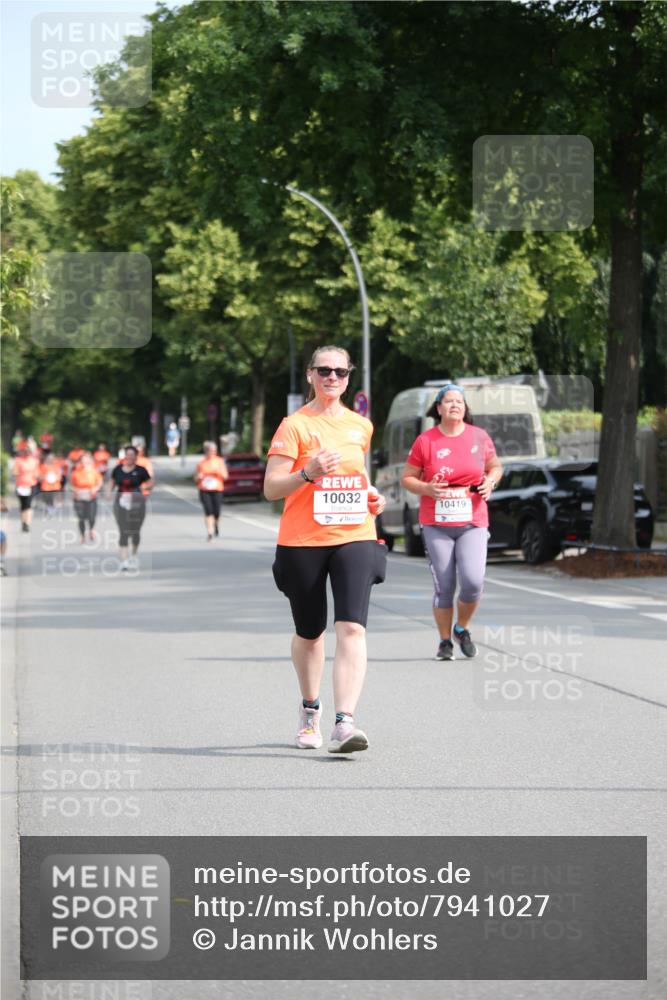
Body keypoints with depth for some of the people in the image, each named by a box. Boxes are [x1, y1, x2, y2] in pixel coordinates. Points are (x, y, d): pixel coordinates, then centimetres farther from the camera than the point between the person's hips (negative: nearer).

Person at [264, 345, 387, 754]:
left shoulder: (361, 426, 11)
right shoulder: (295, 425, -4)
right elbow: (271, 488, -9)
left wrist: (371, 495, 9)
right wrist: (308, 472, -25)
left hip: (354, 537, 2)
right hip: (302, 542, -2)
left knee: (351, 628, -16)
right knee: (309, 633, 11)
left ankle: (344, 723, -23)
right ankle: (310, 709, 36)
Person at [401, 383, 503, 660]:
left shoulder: (479, 437, 4)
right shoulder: (425, 441, -2)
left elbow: (495, 466, 19)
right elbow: (407, 478, 5)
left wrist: (490, 481, -3)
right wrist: (427, 488, -15)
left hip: (472, 523, 1)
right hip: (436, 525, -1)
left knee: (473, 582, -13)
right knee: (444, 587, 0)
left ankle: (461, 629, 15)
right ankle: (445, 642, 17)